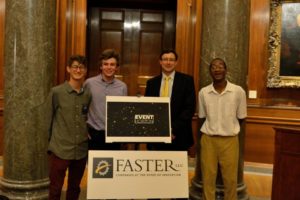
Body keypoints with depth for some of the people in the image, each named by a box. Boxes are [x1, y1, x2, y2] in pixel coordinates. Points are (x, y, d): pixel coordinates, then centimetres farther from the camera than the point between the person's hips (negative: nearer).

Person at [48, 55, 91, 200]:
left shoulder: (88, 95, 4)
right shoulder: (56, 92, -6)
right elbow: (48, 118, -1)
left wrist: (87, 134, 5)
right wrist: (52, 140, 2)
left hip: (81, 150, 4)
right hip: (60, 149, -3)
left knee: (74, 188, 17)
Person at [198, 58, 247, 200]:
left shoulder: (238, 91, -7)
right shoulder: (203, 92, -3)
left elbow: (240, 118, 4)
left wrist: (229, 129, 7)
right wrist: (210, 131, 4)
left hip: (230, 139, -1)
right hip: (208, 139, 1)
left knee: (230, 179, 8)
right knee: (208, 178, 8)